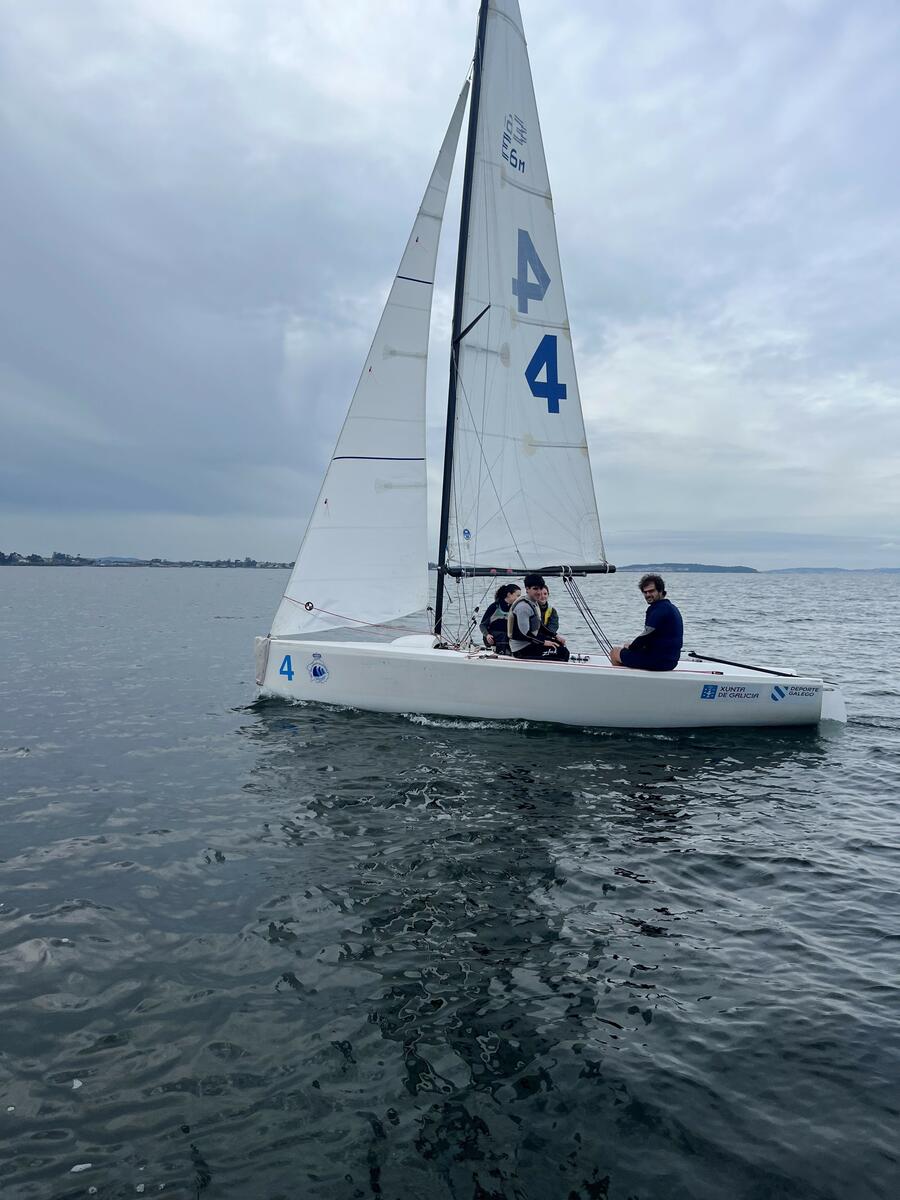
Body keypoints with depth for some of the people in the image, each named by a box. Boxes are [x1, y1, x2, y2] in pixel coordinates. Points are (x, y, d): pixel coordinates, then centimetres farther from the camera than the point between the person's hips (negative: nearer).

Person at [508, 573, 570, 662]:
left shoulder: (535, 603, 12)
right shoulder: (523, 606, -20)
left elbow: (539, 625, 22)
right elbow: (524, 633, -24)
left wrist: (555, 636, 14)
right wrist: (543, 642, -19)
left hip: (530, 642, 11)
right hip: (522, 649, -11)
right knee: (562, 652, -17)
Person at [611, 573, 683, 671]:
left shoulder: (659, 608, -18)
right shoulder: (670, 606, 14)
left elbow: (647, 636, -20)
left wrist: (630, 647, -3)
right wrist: (632, 646, 10)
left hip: (658, 661, -10)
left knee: (615, 652, 6)